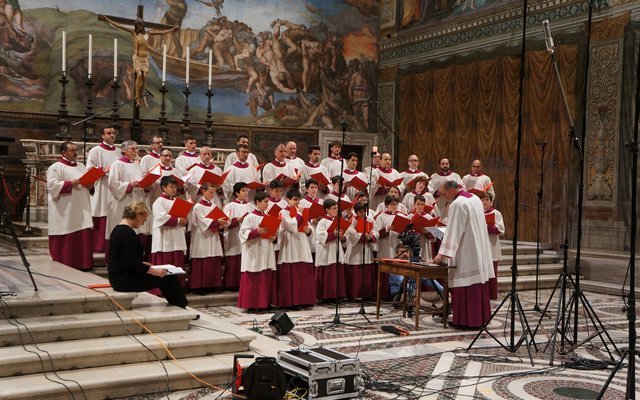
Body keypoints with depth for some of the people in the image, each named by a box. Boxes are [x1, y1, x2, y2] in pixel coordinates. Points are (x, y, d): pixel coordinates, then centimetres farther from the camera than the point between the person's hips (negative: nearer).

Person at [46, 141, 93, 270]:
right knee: (66, 240, -4)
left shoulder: (81, 166, 18)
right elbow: (52, 185, -14)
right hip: (64, 212, -6)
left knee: (83, 236, 3)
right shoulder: (56, 167, -3)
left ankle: (82, 265, 10)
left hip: (81, 210, 6)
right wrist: (71, 184, -19)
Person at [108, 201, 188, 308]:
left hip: (118, 277, 10)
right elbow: (131, 262, -24)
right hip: (125, 280, -10)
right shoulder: (128, 233, -19)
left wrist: (142, 264, 19)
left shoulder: (117, 229, 11)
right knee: (169, 277, -3)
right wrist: (153, 271, -16)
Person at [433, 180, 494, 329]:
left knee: (465, 286, -4)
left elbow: (452, 231, -21)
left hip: (466, 254, -9)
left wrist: (442, 253, -20)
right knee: (478, 282, 12)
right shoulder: (475, 198, 11)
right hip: (480, 250, 9)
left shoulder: (457, 204, -16)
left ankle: (466, 320, -1)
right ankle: (480, 317, 19)